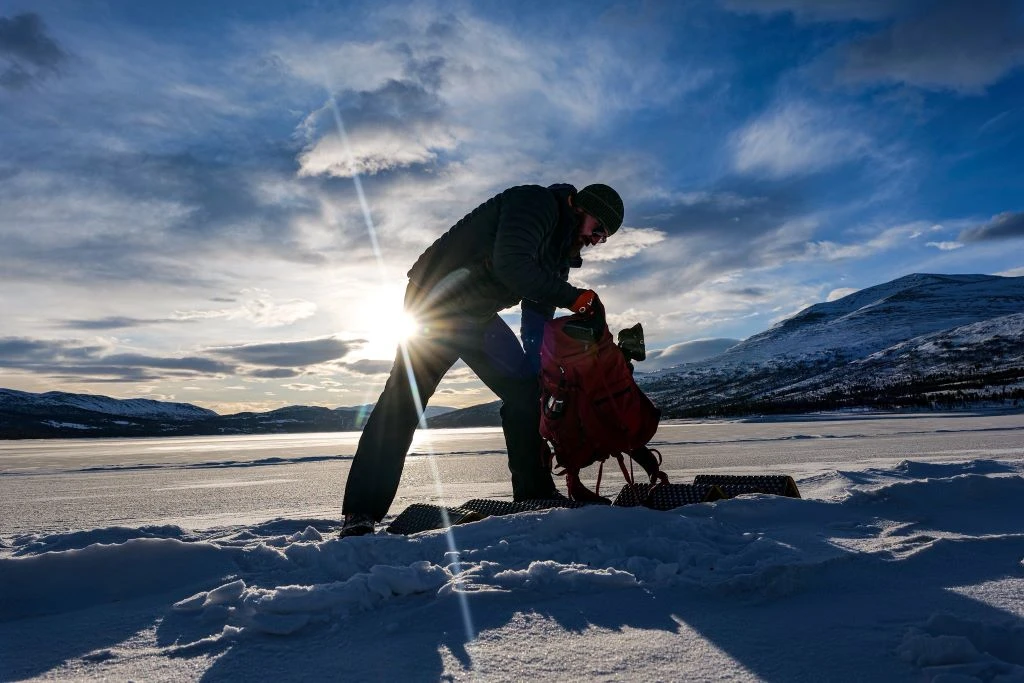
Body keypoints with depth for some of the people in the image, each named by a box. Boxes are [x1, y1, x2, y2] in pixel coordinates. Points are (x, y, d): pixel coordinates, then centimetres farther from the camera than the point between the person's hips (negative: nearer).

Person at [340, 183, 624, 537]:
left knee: (524, 392, 4)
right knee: (403, 400, -14)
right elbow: (510, 266, -31)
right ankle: (360, 513, -10)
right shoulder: (535, 202, -14)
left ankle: (536, 494, 12)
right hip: (437, 300, -9)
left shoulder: (560, 253, 12)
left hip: (479, 315, 9)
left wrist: (538, 378, 1)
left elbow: (537, 319, 11)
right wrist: (576, 297, -27)